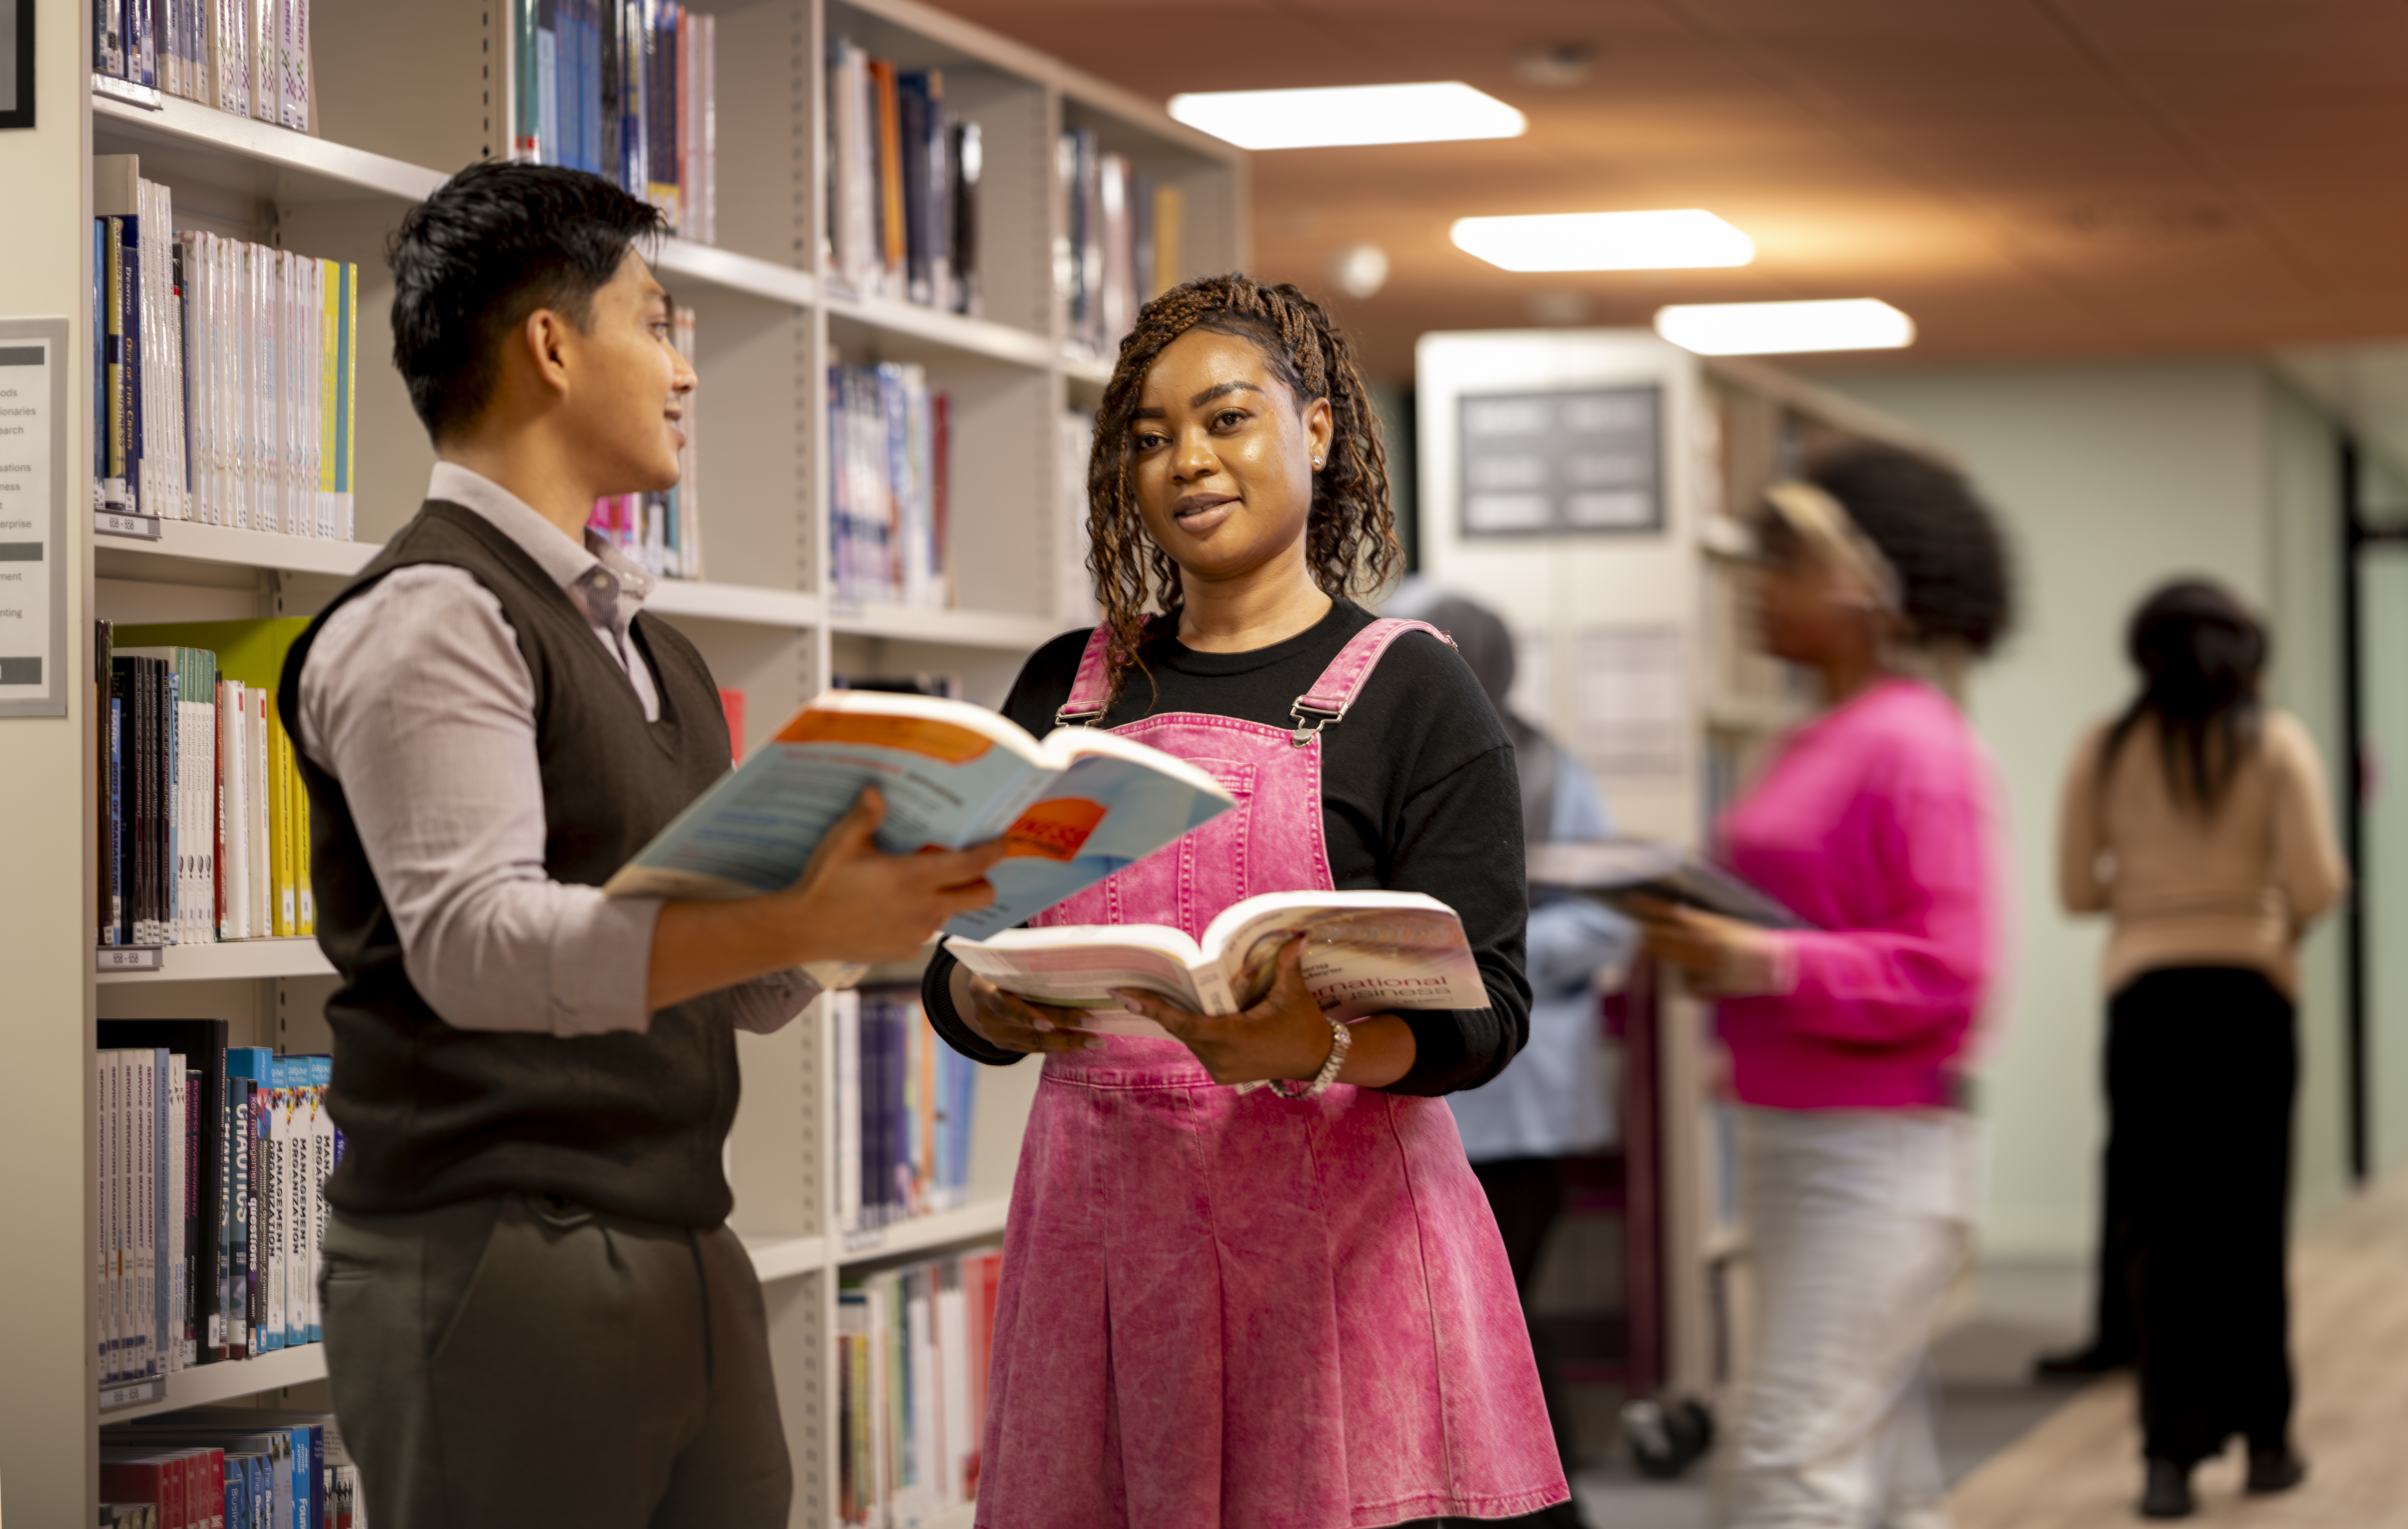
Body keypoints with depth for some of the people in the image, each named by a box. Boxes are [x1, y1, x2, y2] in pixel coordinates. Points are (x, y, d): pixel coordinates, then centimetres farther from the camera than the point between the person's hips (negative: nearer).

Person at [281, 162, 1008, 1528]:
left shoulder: (647, 646, 21)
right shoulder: (429, 619, -8)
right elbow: (475, 944, -22)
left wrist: (866, 902, 0)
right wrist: (797, 924, -31)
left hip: (687, 1255, 8)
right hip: (501, 1265, -8)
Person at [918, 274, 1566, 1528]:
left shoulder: (1407, 688, 2)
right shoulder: (1065, 689, 15)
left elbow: (1482, 1010, -6)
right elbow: (956, 964, 13)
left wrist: (1314, 1046, -26)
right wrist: (990, 1005, -11)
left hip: (1330, 1226, -3)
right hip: (1097, 1218, 3)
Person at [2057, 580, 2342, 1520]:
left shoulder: (2106, 751, 3)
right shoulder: (2276, 745, -1)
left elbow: (2077, 889, 4)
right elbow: (2316, 884, -8)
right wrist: (2292, 911, 14)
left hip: (2143, 993, 0)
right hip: (2249, 989, 0)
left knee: (2158, 1229, 0)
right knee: (2250, 1223, 11)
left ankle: (2173, 1452, -9)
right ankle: (2264, 1439, 20)